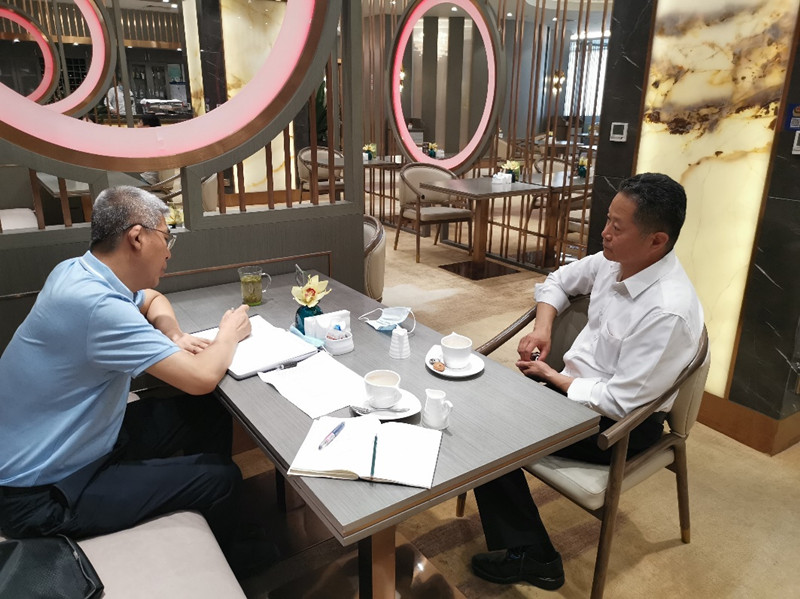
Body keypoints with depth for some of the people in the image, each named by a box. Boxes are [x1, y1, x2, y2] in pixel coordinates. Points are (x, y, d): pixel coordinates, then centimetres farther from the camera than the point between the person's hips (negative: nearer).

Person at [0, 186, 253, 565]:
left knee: (210, 415, 9)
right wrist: (229, 334, -10)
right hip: (40, 496, -9)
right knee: (221, 479, -8)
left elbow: (153, 300, 18)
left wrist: (174, 335, -3)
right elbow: (202, 378, -31)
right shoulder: (96, 304, -32)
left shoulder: (78, 271, -2)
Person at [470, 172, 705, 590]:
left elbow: (619, 401, -26)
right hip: (577, 381, 8)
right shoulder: (615, 260, -6)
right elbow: (558, 280, 13)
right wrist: (542, 327, -4)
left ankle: (531, 556, 4)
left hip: (620, 425, -8)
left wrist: (550, 377, -14)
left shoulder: (667, 312, -30)